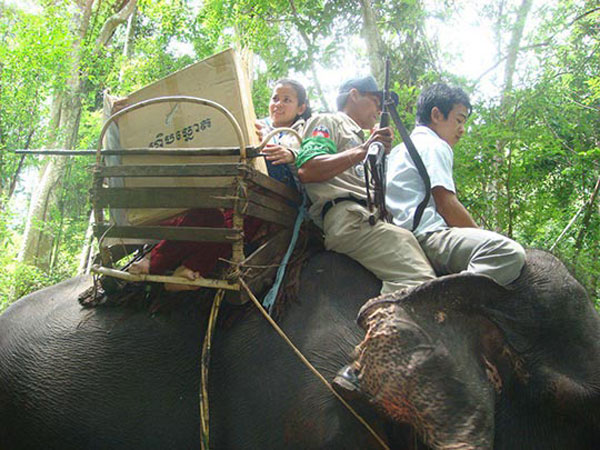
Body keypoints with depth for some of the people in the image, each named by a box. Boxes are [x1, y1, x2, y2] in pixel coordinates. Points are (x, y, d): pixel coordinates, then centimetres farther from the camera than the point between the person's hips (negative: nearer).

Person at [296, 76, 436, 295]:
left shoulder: (358, 138, 43)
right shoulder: (327, 122, 17)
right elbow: (306, 170, -6)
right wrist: (363, 150, -9)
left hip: (372, 216, 9)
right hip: (347, 215, -9)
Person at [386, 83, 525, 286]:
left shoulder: (402, 148, 29)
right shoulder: (434, 146, 1)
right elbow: (446, 204, -10)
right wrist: (482, 236, 1)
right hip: (427, 235, -10)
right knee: (510, 253, -29)